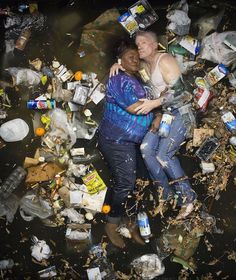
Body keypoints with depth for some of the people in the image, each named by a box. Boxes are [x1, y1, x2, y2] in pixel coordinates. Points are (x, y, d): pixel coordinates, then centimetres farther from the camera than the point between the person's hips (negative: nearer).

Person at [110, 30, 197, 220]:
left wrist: (154, 103, -25)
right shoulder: (145, 66, 11)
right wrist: (118, 65, 3)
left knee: (164, 155, -18)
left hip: (180, 114, -8)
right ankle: (165, 192, 7)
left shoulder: (165, 61, -14)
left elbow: (179, 91, -20)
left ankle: (188, 196, -3)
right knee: (146, 149, -7)